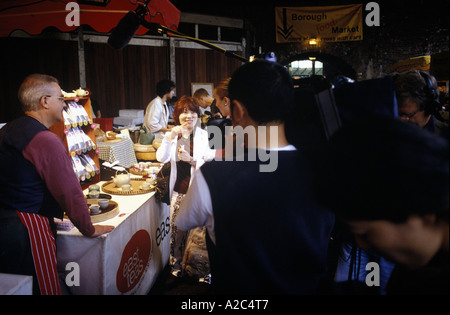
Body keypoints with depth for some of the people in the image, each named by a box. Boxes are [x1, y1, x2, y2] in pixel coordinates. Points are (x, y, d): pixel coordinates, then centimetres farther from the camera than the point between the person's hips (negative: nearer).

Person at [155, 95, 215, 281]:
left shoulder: (205, 136, -5)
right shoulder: (174, 135, 6)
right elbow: (162, 158, -7)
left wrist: (191, 160, -24)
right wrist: (170, 137, -19)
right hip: (179, 191, 3)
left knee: (197, 230, 3)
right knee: (177, 229, 11)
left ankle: (197, 266, 26)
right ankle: (177, 264, 33)